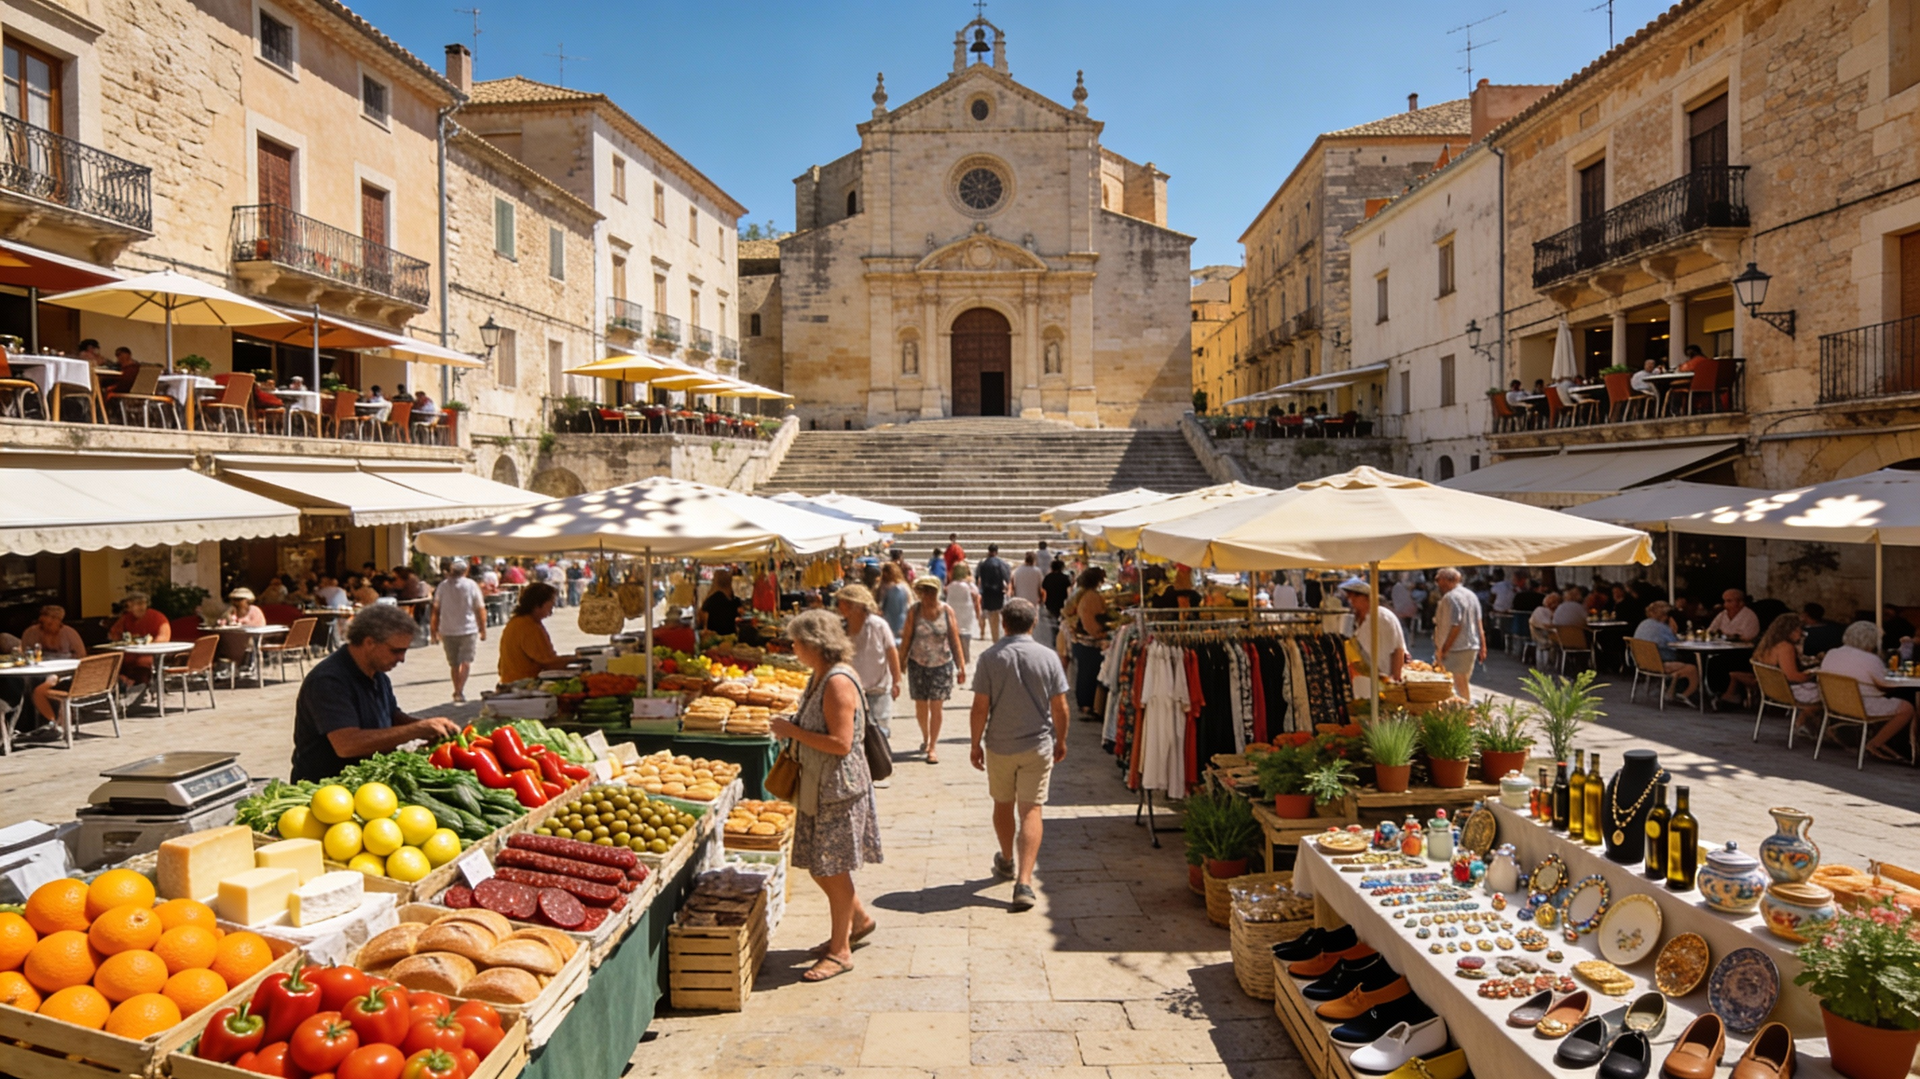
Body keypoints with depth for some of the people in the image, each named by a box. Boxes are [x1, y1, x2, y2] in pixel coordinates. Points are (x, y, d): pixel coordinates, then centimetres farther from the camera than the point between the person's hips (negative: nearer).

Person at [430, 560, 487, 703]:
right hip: (468, 629, -2)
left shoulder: (443, 586, 3)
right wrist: (483, 629, 4)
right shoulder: (471, 585, -1)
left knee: (453, 664, 13)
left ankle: (457, 692, 20)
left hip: (447, 631, 2)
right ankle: (460, 692, -16)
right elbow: (480, 609, -3)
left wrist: (434, 631, 9)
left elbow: (435, 610, 2)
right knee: (466, 662, -3)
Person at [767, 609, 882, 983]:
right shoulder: (822, 677, 9)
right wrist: (792, 727, 8)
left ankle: (840, 951, 15)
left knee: (832, 868, 1)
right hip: (818, 787, 10)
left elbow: (841, 743, -26)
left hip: (839, 788, -10)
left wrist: (793, 731, -20)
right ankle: (858, 920, 37)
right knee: (819, 865, 17)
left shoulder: (838, 682, -22)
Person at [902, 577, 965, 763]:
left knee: (936, 707, 1)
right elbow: (906, 639, 0)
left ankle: (933, 746, 12)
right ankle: (925, 738, 36)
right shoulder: (914, 612, -5)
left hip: (942, 664, -1)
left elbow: (955, 640, -3)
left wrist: (961, 666, -4)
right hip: (918, 664, 1)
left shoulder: (947, 611, -6)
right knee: (921, 706, 10)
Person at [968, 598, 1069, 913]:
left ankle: (1007, 861, 41)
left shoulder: (990, 657, -9)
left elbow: (980, 707, -9)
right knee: (1031, 810, 0)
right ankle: (1024, 881, -11)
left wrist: (975, 744, 2)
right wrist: (1061, 740, 12)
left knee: (1003, 805, 20)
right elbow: (1060, 707, -2)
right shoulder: (1048, 657, -6)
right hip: (1038, 745, 0)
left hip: (999, 745, 0)